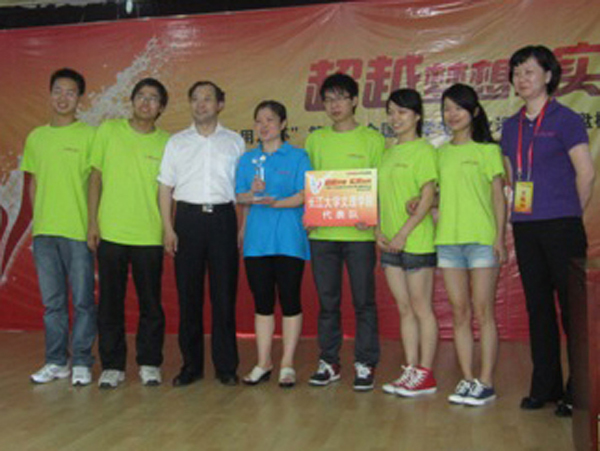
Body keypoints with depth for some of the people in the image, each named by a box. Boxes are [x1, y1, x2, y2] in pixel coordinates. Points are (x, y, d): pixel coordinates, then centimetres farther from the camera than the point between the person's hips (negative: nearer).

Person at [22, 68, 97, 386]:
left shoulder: (89, 135, -1)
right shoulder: (36, 137, 12)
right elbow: (33, 183, 18)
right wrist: (38, 220, 8)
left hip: (78, 231, -4)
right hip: (43, 232, 4)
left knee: (82, 300, 1)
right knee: (52, 301, 10)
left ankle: (81, 363, 12)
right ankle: (56, 362, 20)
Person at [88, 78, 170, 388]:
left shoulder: (167, 142, 3)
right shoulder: (109, 130, 4)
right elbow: (95, 177, 5)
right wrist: (92, 222, 0)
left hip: (149, 235, 0)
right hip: (110, 233, 0)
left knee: (151, 304, 6)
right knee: (110, 302, 6)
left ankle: (149, 364, 20)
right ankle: (112, 366, 18)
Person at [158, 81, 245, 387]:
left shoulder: (234, 142, 11)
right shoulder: (177, 142, 12)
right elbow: (166, 188, 9)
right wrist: (168, 228, 0)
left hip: (222, 217, -1)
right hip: (188, 217, 1)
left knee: (224, 293, 0)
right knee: (188, 295, 2)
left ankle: (226, 366, 9)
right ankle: (191, 365, 13)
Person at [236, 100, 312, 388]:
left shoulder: (297, 157, 2)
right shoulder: (247, 159, 14)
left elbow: (304, 196, -7)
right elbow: (239, 197, 10)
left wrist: (275, 202, -21)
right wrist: (251, 195, -12)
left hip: (288, 239, -3)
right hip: (256, 240, 4)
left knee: (289, 300, 0)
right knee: (262, 302, 8)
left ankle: (287, 364, 11)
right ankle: (263, 364, 18)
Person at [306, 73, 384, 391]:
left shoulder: (372, 139, 3)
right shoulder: (315, 139, 13)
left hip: (359, 233, -3)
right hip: (321, 232, 3)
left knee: (363, 300, 3)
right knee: (327, 301, 9)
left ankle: (365, 364, 14)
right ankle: (329, 362, 20)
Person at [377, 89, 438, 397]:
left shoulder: (424, 150, -7)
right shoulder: (389, 152, 15)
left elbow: (428, 198, -13)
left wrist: (403, 234, -16)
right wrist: (379, 231, 3)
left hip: (416, 241, -7)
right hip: (390, 243, 7)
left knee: (421, 308, 0)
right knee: (404, 309, 11)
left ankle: (425, 374, 9)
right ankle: (410, 370, 19)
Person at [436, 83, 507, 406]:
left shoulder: (487, 150, 2)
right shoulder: (442, 153, 14)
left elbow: (498, 197, -1)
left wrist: (500, 238, -8)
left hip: (481, 239, -4)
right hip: (448, 240, 5)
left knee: (483, 312, -2)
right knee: (459, 313, 7)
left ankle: (486, 382, 5)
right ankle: (467, 380, 14)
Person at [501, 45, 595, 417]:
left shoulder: (565, 119, -4)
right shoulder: (512, 127, 13)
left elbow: (586, 173, -5)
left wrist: (570, 216, 2)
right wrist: (520, 215, 11)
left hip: (561, 227, -6)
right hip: (525, 227, 6)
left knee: (572, 307, -1)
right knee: (538, 308, 10)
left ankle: (578, 392, 10)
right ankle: (545, 388, 21)